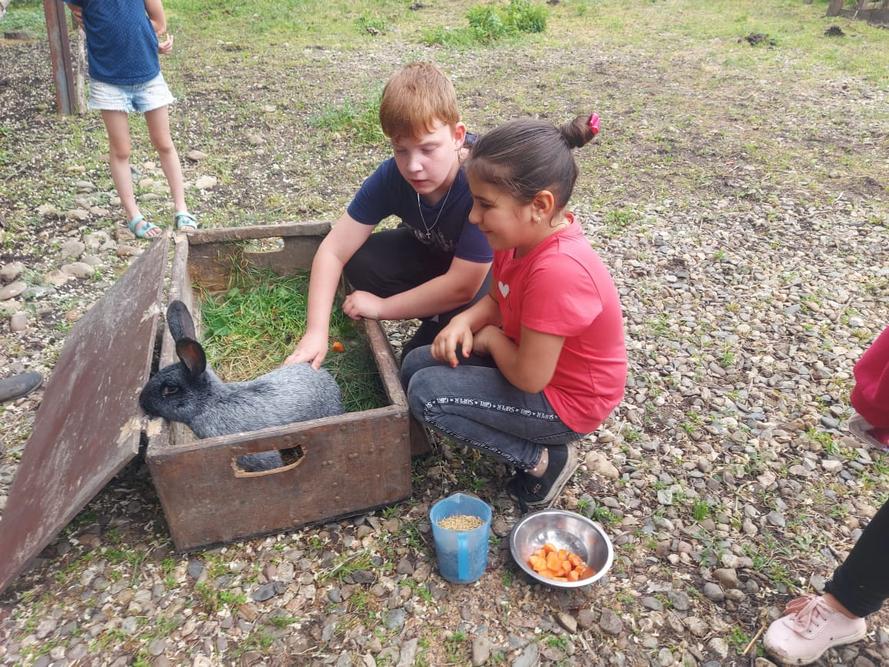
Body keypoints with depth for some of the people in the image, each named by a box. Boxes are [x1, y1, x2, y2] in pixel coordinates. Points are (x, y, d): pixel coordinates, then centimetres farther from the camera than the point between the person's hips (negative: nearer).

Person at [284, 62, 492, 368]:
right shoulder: (391, 176, -21)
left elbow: (462, 286, -32)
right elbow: (333, 250, -19)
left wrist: (382, 306, -23)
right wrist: (316, 332, -29)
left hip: (488, 270, -6)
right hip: (431, 254, 6)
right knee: (360, 261, -19)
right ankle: (439, 320, -2)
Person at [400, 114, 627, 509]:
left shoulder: (558, 271, -36)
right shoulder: (523, 234, -10)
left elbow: (528, 378, -30)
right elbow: (495, 299, 7)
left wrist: (491, 336, -11)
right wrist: (465, 322, -15)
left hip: (565, 401, -9)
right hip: (531, 360, 9)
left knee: (426, 394, -19)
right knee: (416, 365, 6)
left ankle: (542, 461, -3)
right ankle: (537, 446, 10)